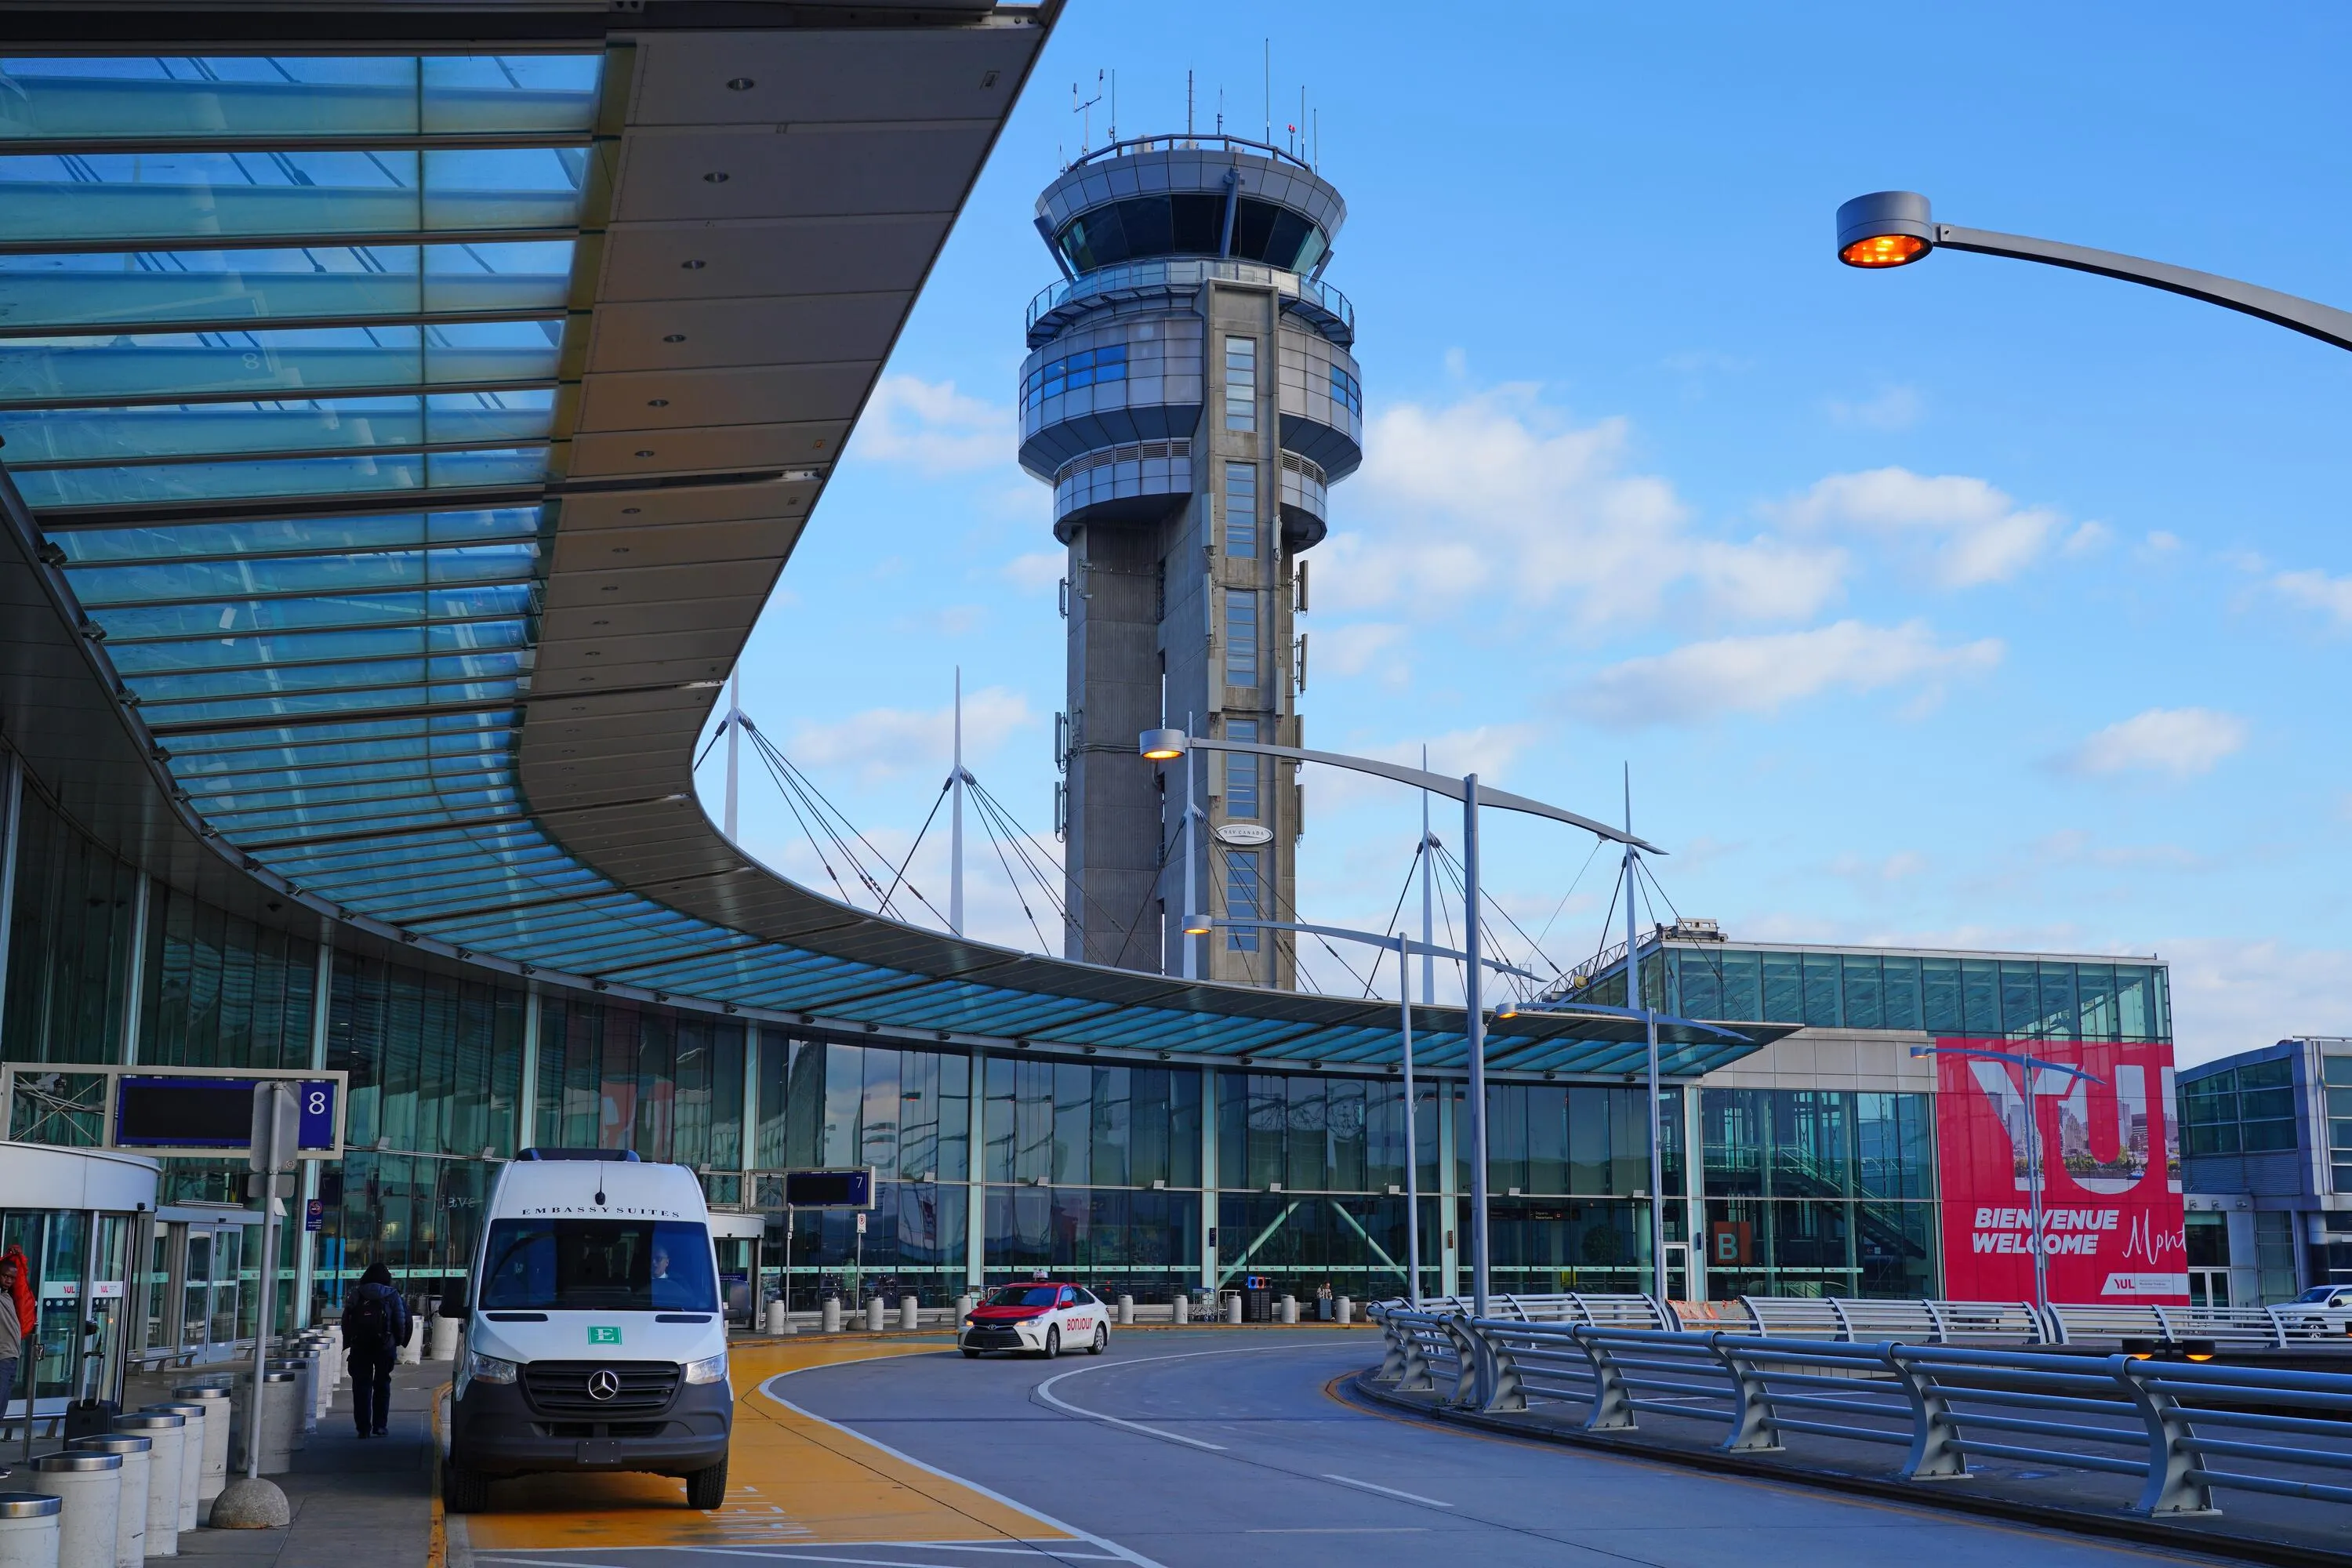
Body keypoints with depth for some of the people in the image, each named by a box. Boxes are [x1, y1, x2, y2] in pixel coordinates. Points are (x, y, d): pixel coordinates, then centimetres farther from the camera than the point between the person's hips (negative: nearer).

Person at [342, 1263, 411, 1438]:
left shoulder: (356, 1295, 4)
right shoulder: (392, 1295, 0)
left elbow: (346, 1321, 3)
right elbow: (401, 1322, -2)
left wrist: (347, 1345, 7)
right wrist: (398, 1344, 8)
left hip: (359, 1346, 1)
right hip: (385, 1346, -1)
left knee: (361, 1386, 4)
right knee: (382, 1385, 11)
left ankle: (363, 1428, -3)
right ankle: (379, 1426, 7)